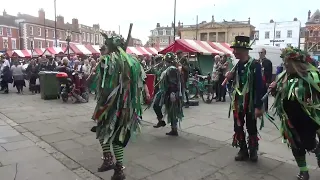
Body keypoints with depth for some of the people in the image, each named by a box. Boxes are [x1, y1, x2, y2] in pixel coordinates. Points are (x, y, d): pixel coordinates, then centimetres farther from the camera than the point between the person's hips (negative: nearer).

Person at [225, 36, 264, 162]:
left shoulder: (255, 65, -14)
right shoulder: (237, 65, 6)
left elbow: (259, 86, -17)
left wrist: (258, 106, -20)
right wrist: (230, 77, -8)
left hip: (250, 103, -6)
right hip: (237, 102, 6)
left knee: (251, 129, 9)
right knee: (238, 128, 11)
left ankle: (253, 151, 28)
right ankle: (243, 151, 26)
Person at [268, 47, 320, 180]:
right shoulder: (283, 77, 0)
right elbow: (279, 95, 12)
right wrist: (273, 90, -8)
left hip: (308, 119, -5)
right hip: (291, 119, 5)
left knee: (308, 144, 2)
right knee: (295, 145, 14)